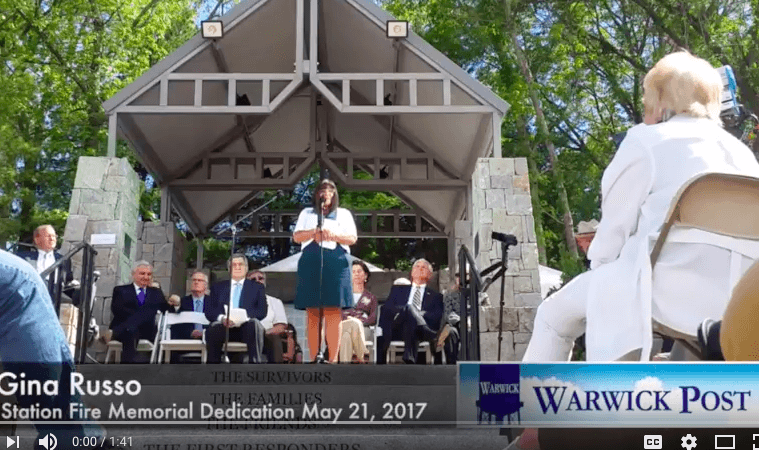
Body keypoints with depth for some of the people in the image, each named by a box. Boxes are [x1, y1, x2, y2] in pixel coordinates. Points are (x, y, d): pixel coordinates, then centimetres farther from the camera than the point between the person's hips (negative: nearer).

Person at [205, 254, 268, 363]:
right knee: (213, 329, -34)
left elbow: (262, 311, 5)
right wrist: (222, 318, -14)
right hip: (224, 328, 1)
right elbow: (209, 312, 10)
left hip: (246, 328, 0)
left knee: (254, 323, -35)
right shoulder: (217, 287, 24)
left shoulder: (257, 288, 21)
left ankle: (255, 361, -38)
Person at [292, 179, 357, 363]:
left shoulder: (344, 214, 17)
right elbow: (296, 237, 9)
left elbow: (352, 238, 6)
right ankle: (314, 358, -2)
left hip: (336, 263, -1)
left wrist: (334, 235, -12)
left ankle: (333, 359, -10)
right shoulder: (307, 213, 21)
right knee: (312, 313, -3)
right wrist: (314, 232, -9)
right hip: (310, 263, 1)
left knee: (333, 313, -9)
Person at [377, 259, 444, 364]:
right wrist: (405, 310, -5)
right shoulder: (398, 289, 34)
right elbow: (386, 308, 15)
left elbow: (437, 317, 11)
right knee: (409, 308, -35)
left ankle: (410, 357, -50)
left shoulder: (435, 296, 30)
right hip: (396, 330, 1)